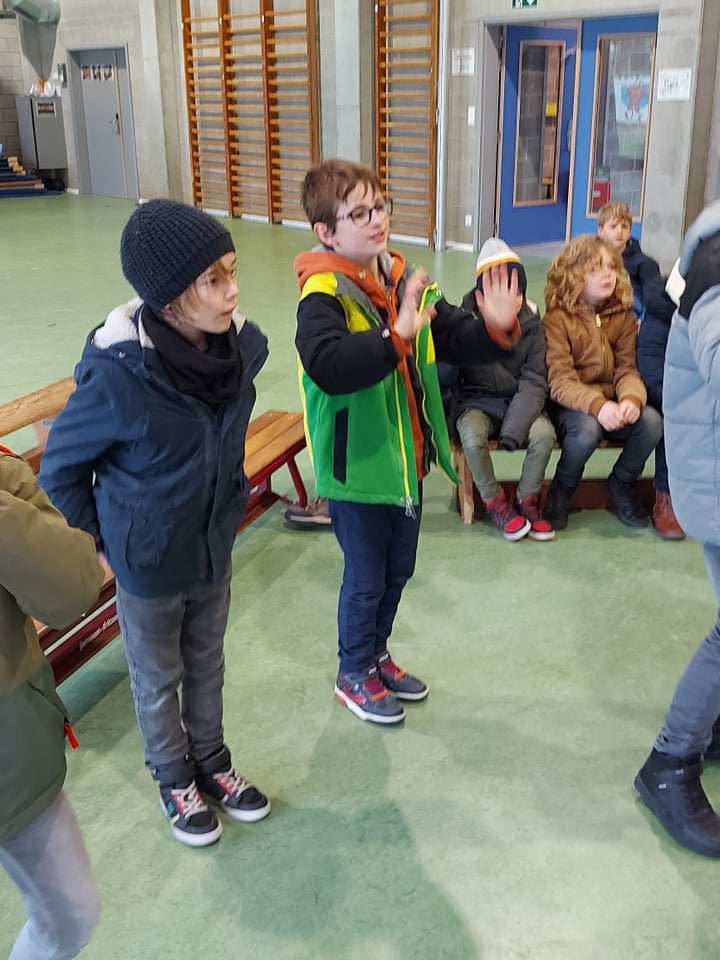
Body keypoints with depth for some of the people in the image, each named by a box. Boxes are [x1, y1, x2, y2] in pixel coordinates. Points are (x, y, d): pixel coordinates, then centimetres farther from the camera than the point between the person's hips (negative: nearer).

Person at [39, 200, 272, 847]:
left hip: (215, 547, 4)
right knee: (158, 681, 20)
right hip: (147, 560, -4)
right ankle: (175, 781, 44)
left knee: (207, 665, 24)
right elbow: (60, 465, -14)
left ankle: (211, 763, 49)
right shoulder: (118, 376, -31)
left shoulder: (242, 345, -16)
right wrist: (95, 544, -6)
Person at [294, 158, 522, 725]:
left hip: (407, 459, 7)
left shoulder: (406, 283, 3)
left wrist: (495, 328, -13)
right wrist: (396, 337, -49)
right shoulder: (324, 296, -21)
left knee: (398, 570, 23)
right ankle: (355, 675, 33)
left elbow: (453, 339, 8)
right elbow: (329, 367, -39)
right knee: (365, 579, 10)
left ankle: (377, 654, 46)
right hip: (358, 466, -7)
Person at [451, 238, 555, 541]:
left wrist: (514, 428, -23)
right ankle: (494, 502, -6)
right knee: (472, 435, -33)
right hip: (477, 401, -1)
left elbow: (533, 382, -11)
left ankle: (528, 499, -1)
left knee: (544, 433, -28)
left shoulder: (530, 324, -6)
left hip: (519, 401, 1)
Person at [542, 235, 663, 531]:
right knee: (587, 429, -38)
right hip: (570, 404, -4)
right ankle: (562, 490, -6)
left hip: (612, 403, 4)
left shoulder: (624, 316, 5)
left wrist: (632, 398, -28)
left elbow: (628, 369, -3)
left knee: (651, 421, -26)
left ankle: (622, 484, 4)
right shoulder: (557, 318, -10)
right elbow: (560, 380, -18)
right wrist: (597, 405, -36)